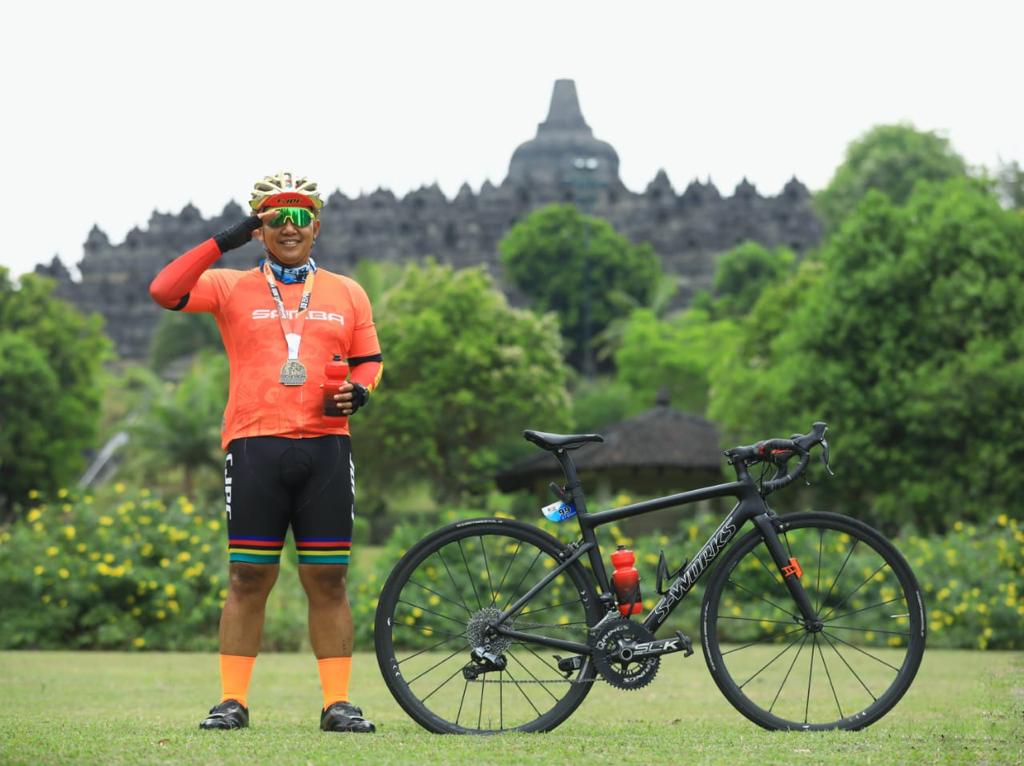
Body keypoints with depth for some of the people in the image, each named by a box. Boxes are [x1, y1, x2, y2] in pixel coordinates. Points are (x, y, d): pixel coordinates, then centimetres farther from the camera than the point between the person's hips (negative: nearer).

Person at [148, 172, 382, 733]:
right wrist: (223, 243, -8)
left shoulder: (347, 295, 15)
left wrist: (358, 391, -1)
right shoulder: (232, 288, 7)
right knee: (248, 577, 0)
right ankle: (232, 701, 5)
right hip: (255, 447, -1)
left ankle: (338, 703, 5)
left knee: (328, 579, 1)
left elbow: (369, 358, 21)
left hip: (326, 447, 2)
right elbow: (164, 290, -4)